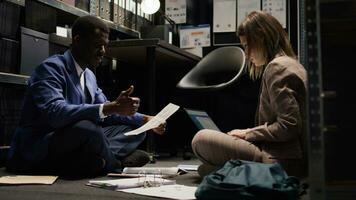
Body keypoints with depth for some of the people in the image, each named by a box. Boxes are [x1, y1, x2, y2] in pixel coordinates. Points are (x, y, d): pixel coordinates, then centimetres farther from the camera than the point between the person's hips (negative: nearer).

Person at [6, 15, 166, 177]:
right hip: (36, 152, -8)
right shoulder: (51, 67, -14)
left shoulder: (89, 75, 11)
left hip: (72, 144, 9)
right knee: (87, 128, -37)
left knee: (134, 129, 5)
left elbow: (104, 112, 18)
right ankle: (115, 165, -9)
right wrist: (112, 108, -35)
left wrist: (145, 120, 3)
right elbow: (54, 112, -31)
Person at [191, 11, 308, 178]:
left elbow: (289, 125, -20)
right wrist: (248, 133, 13)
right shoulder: (291, 64, 19)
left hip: (282, 162, -11)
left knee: (201, 139, -14)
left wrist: (248, 133, -8)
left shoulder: (277, 67, -13)